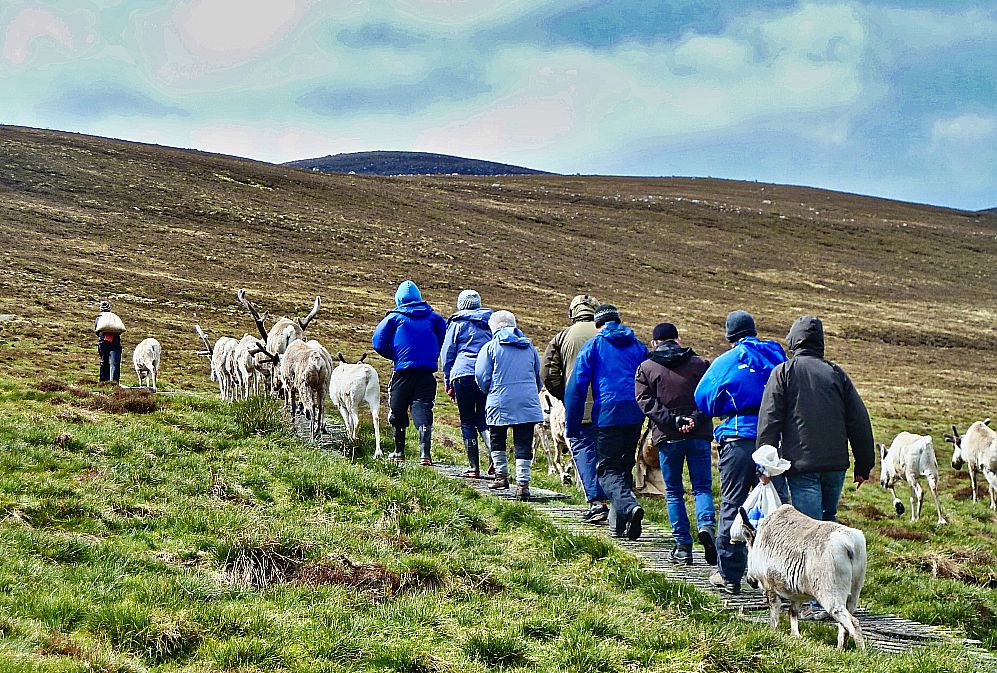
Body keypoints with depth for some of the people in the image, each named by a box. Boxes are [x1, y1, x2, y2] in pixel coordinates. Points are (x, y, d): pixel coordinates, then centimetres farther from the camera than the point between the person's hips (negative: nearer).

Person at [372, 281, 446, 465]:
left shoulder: (394, 317, 4)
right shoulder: (433, 317, 11)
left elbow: (379, 343, 0)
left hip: (403, 372, -1)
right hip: (427, 372, 2)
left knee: (397, 412, 14)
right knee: (423, 411, -2)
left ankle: (399, 452, 21)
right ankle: (425, 452, -18)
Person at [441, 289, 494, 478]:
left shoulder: (457, 323, 7)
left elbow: (447, 353, 7)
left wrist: (448, 383, 13)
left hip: (464, 374, -3)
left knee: (467, 421, 4)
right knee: (484, 420, 6)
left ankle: (474, 467, 0)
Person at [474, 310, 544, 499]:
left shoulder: (491, 347, -1)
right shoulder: (529, 347, 12)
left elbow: (481, 376, -4)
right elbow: (538, 376, 19)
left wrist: (489, 392, 15)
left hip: (500, 401, -2)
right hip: (528, 403, 2)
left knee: (497, 440, 19)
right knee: (524, 443, 0)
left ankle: (501, 475, 22)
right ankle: (523, 483, -7)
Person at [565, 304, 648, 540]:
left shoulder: (593, 345, 4)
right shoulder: (638, 346, 15)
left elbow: (576, 386, -2)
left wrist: (572, 425, 1)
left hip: (607, 414, -4)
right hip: (635, 414, 4)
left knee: (607, 469, 0)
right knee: (624, 467, 16)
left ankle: (629, 506, -27)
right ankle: (618, 524, 16)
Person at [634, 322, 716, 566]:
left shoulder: (645, 368, 4)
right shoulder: (701, 363, 7)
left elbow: (646, 402, -7)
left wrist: (674, 421, -12)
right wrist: (696, 419, -10)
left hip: (667, 437, -1)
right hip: (699, 436, 1)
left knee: (674, 492, 9)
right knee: (702, 487, 9)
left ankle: (683, 548, 6)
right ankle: (706, 525, -19)